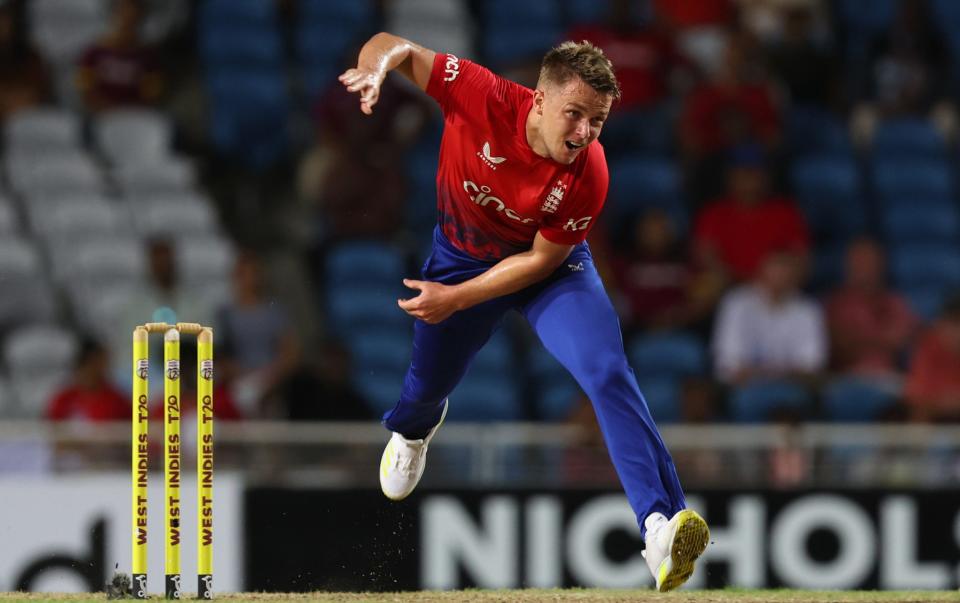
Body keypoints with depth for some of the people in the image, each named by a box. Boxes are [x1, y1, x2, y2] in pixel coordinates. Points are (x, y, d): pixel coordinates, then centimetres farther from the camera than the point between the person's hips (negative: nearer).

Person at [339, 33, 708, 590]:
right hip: (463, 250, 2)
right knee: (430, 381, 20)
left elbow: (541, 259, -20)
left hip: (551, 268, -2)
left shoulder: (588, 178, -31)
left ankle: (661, 523, -34)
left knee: (607, 372, -25)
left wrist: (456, 298, -23)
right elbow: (395, 46, -25)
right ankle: (413, 427, 62)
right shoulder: (484, 98, -34)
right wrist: (376, 67, -49)